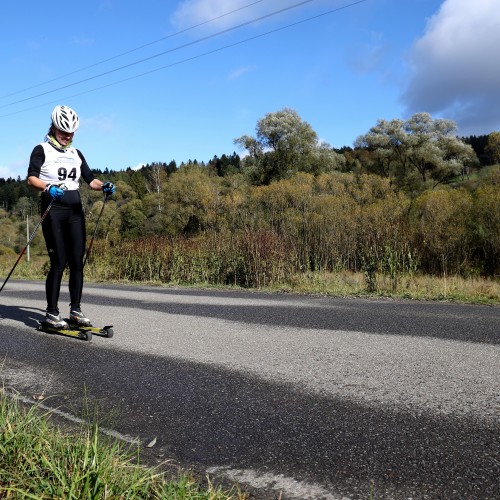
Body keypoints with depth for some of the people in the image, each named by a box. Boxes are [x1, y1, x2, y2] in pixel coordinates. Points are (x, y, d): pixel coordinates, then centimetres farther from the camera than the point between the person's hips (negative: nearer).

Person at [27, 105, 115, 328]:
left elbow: (90, 179, 13)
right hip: (53, 209, -5)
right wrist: (47, 187, -30)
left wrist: (104, 186, -8)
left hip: (75, 210, 5)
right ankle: (51, 312, 1)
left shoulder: (76, 154, 19)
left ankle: (76, 309, 9)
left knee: (77, 261, 1)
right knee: (59, 262, -9)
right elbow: (31, 178, -11)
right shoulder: (42, 150, 2)